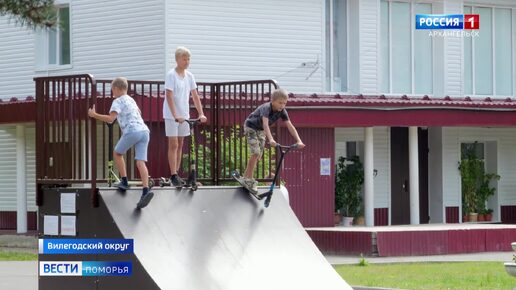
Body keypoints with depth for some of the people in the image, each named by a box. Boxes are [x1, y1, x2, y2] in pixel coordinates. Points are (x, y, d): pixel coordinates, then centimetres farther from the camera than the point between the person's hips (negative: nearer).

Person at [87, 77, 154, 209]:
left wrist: (94, 115, -7)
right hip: (144, 130, 7)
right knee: (140, 161, -5)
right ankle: (146, 191, -23)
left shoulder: (118, 101, 4)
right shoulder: (131, 100, 28)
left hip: (131, 131, -7)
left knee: (117, 153, 18)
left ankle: (124, 182, 13)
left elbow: (110, 118, -11)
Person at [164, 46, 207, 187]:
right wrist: (175, 115, -27)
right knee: (174, 145, -7)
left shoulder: (189, 76, 5)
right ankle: (173, 175, -7)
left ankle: (176, 174, 14)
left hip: (184, 115, 6)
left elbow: (195, 96, 7)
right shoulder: (171, 75, -13)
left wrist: (201, 114, -4)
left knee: (180, 145, 9)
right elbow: (169, 96, -19)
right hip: (171, 115, -6)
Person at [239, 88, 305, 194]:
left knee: (258, 155, 5)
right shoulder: (266, 108, -36)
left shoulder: (282, 111, -17)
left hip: (261, 130, 7)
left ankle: (246, 177, 18)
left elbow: (290, 126, -21)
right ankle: (249, 179, -10)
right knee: (255, 152, -18)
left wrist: (299, 141, -33)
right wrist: (271, 139, -64)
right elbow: (265, 124, -50)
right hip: (251, 127, -7)